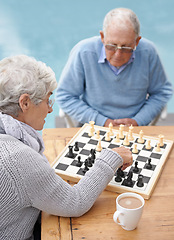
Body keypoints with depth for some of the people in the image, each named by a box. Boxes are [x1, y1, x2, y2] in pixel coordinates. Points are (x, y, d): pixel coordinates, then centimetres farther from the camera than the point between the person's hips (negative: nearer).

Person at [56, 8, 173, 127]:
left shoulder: (148, 52, -9)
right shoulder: (83, 53, -15)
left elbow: (161, 93, 5)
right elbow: (65, 97, -8)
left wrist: (138, 121, -8)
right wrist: (103, 122, -12)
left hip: (134, 131, 2)